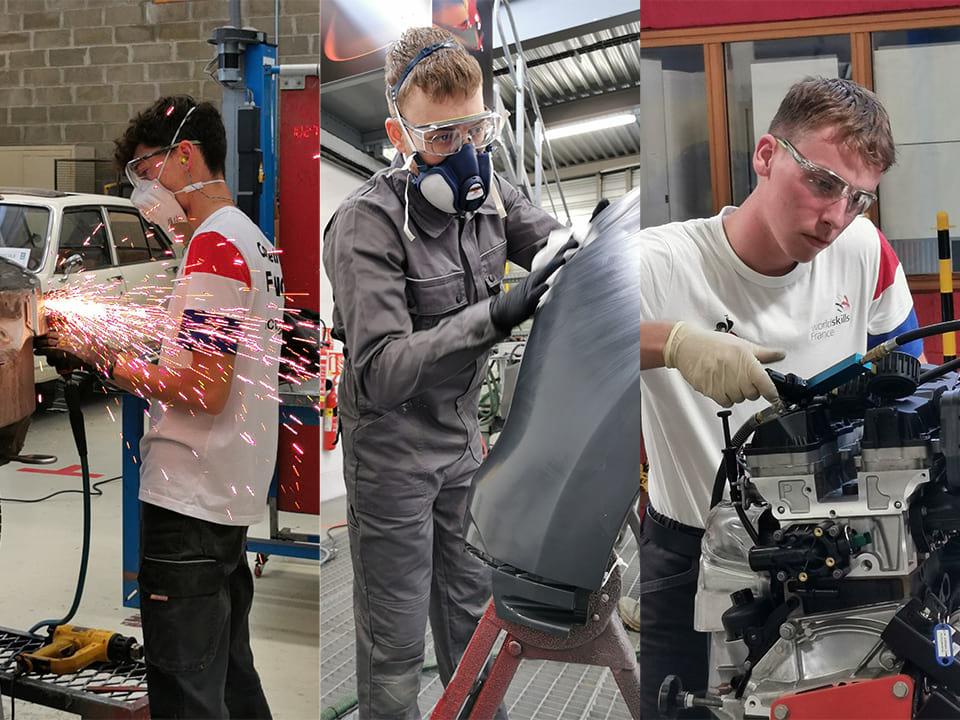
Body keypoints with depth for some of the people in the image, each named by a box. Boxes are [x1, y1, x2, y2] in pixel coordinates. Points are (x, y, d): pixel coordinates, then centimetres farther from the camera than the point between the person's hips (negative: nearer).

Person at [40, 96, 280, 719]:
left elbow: (205, 391, -21)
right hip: (234, 499, 10)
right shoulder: (254, 240, 15)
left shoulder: (214, 245, -15)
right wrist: (134, 357, 9)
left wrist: (104, 358, -11)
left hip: (190, 500, -10)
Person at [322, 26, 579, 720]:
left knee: (472, 608, 23)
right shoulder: (367, 224, -25)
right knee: (397, 642, 8)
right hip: (393, 451, -6)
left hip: (463, 438, 7)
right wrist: (493, 316, -44)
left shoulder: (489, 192, -4)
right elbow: (380, 373, -32)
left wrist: (579, 252, -28)